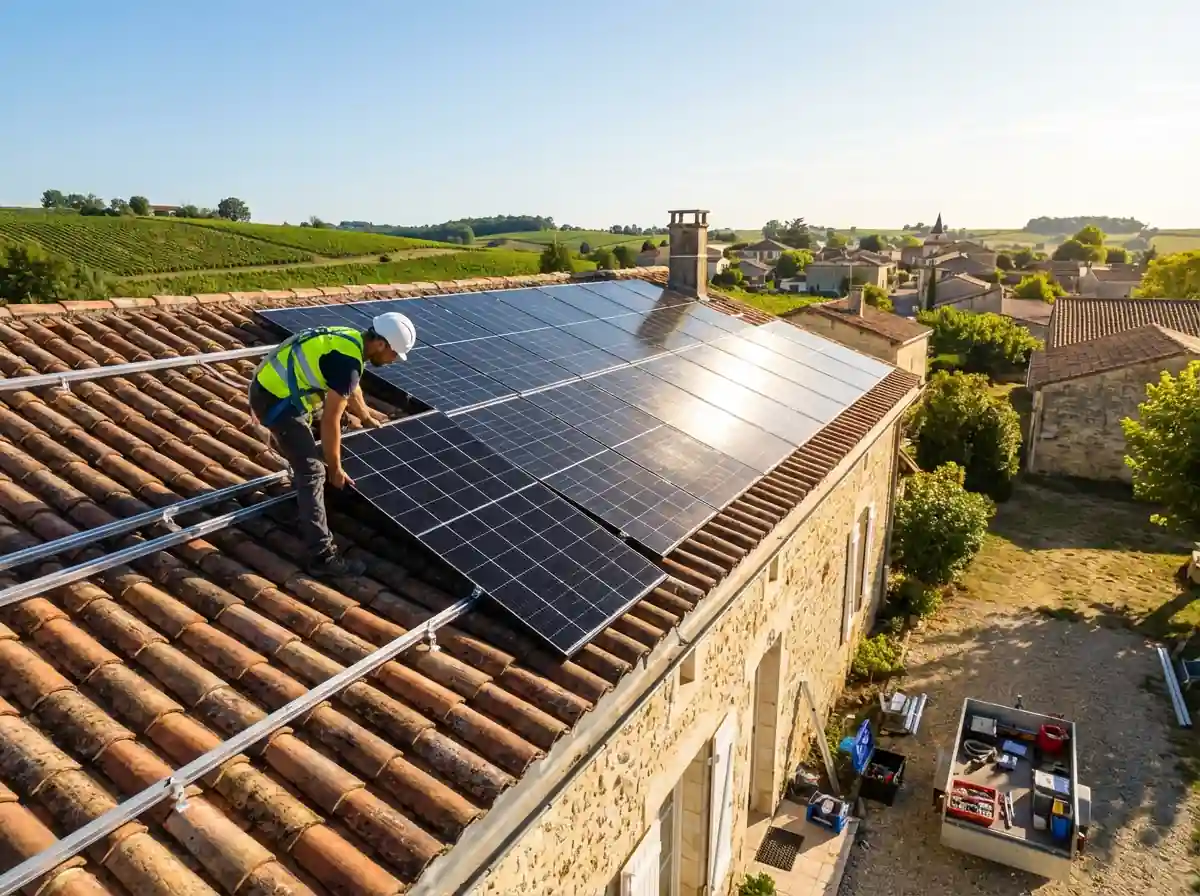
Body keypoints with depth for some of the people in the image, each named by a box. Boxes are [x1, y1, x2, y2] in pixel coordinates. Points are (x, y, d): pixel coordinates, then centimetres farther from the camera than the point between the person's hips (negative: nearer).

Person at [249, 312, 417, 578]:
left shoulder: (351, 340, 8)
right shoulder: (348, 361, -22)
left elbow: (351, 389, 29)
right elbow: (330, 421, -18)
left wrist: (367, 416, 46)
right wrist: (336, 469, -8)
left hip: (269, 386, 10)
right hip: (276, 400, -10)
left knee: (304, 448, 33)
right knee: (313, 471, -9)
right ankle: (321, 556, -6)